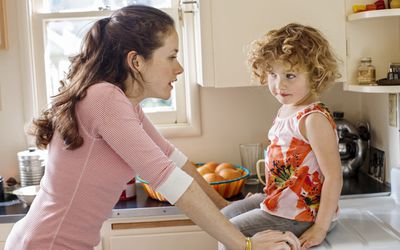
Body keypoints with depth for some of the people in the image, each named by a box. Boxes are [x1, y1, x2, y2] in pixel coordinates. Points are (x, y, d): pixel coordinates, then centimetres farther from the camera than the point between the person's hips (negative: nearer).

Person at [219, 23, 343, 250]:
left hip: (298, 214, -9)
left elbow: (334, 177, -25)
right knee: (224, 217, 20)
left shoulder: (314, 119, -24)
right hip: (279, 201, 10)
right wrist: (265, 196, 15)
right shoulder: (286, 110, 5)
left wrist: (320, 228, -23)